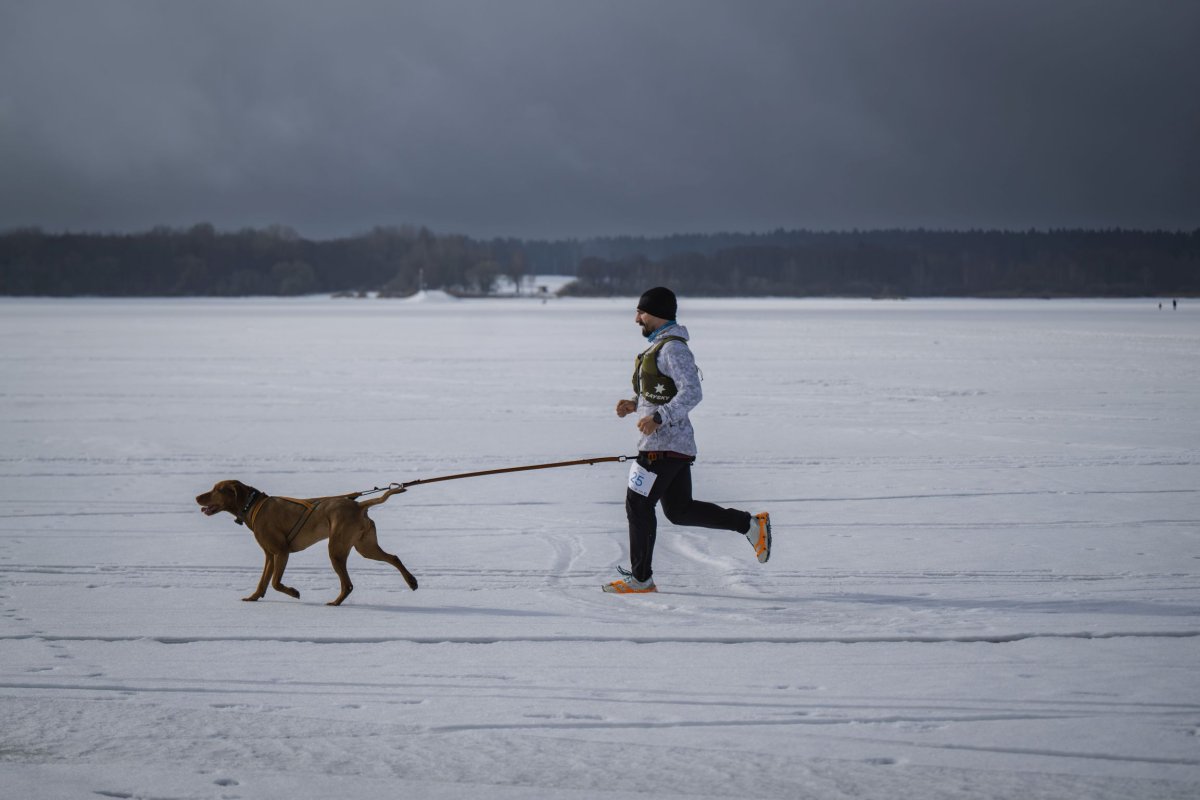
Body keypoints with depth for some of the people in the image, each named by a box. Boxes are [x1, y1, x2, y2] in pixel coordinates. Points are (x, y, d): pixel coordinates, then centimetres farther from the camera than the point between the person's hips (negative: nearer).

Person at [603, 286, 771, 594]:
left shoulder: (673, 348, -14)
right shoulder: (660, 345, 18)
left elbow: (691, 393, -23)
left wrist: (658, 418, -29)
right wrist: (634, 404, 13)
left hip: (664, 445, -10)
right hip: (676, 443, 10)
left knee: (638, 505, -4)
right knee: (680, 509, 13)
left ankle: (640, 578, 3)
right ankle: (751, 524, 13)